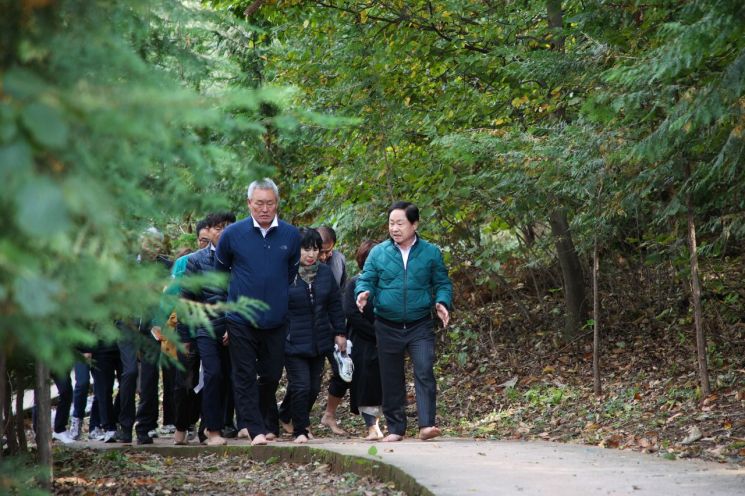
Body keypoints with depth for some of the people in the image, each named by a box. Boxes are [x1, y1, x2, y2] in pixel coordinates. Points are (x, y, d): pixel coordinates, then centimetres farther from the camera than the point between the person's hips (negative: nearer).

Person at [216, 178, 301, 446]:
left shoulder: (291, 235, 2)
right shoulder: (232, 234, -2)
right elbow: (220, 270, 13)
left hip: (277, 320, 1)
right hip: (241, 320, -1)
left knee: (271, 376, 7)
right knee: (245, 377, -4)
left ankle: (268, 424, 22)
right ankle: (255, 428, -2)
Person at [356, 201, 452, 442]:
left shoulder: (430, 253, 2)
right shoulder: (378, 252, 2)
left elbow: (443, 283, 8)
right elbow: (366, 280, 4)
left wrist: (442, 302, -12)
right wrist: (363, 293, -19)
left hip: (420, 326, -2)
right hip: (388, 327, 2)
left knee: (424, 372, -17)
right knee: (391, 379, 8)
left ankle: (426, 426, -19)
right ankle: (395, 428, 19)